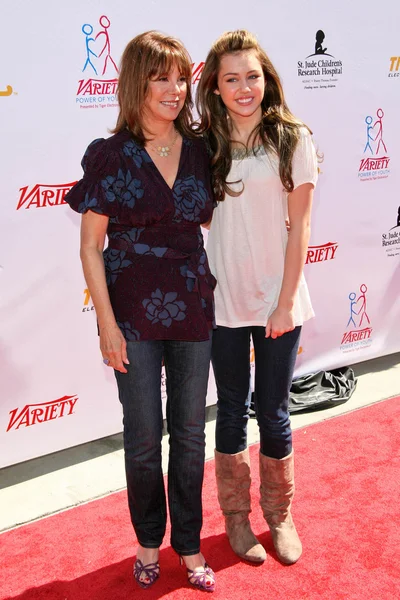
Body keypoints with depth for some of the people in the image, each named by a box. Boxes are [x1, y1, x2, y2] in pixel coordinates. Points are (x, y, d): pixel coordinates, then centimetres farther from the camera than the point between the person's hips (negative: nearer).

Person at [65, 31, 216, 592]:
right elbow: (91, 246, -6)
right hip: (133, 313, -3)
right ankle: (149, 541, 33)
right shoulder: (109, 155, -7)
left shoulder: (200, 152, 3)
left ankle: (189, 546, 31)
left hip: (192, 309, 3)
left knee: (190, 433, 12)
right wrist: (107, 323, -10)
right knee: (144, 436, 9)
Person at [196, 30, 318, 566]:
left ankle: (280, 514, 32)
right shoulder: (205, 145, 1)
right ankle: (236, 516, 31)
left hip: (277, 298, -1)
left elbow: (299, 227, -5)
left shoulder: (292, 139, -4)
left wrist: (286, 301, -9)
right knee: (232, 412, 13)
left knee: (273, 412, 10)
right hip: (224, 300, 1)